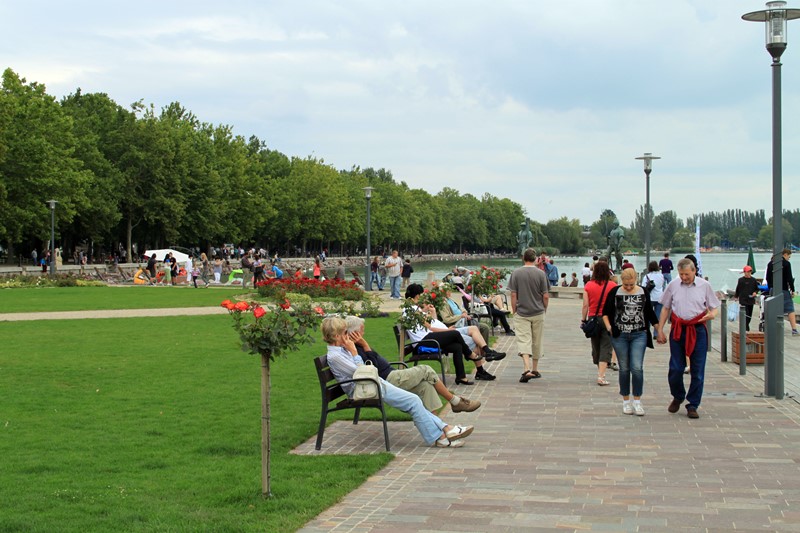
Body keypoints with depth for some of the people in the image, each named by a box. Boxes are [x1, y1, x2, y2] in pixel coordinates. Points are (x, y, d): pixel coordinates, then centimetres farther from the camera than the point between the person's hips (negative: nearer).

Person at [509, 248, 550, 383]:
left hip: (521, 313, -1)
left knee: (523, 341, -5)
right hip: (538, 313, 1)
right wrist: (544, 309, 13)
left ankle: (527, 369, -23)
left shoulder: (516, 273, -4)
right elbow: (546, 296, -4)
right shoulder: (540, 274, -6)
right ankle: (535, 369, 24)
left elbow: (513, 295, -4)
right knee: (536, 342, 14)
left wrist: (514, 311, 8)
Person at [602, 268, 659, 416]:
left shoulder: (643, 293, 3)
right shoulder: (615, 292, -1)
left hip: (639, 335, 0)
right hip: (619, 336, 0)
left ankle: (637, 401, -2)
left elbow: (650, 313, 12)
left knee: (637, 367, -10)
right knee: (624, 369, 6)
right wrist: (609, 327, -5)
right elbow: (605, 312, 7)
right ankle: (626, 401, 17)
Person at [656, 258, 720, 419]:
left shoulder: (704, 286, 3)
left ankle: (692, 405, 11)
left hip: (698, 330, -1)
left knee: (697, 371, 1)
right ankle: (677, 397, 26)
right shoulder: (673, 286, 6)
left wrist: (712, 314, -15)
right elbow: (665, 308, 14)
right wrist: (660, 330, 10)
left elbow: (714, 307, 9)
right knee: (675, 369, 0)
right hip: (678, 330, 1)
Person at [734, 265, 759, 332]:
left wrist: (755, 292, -5)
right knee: (745, 314, -13)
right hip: (743, 300, -4)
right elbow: (737, 289, 7)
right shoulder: (741, 280, -1)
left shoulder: (753, 280, 6)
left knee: (749, 314, 9)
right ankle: (746, 328, -14)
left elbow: (757, 288, 14)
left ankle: (746, 326, 24)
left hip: (751, 300, 4)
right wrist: (736, 296, 8)